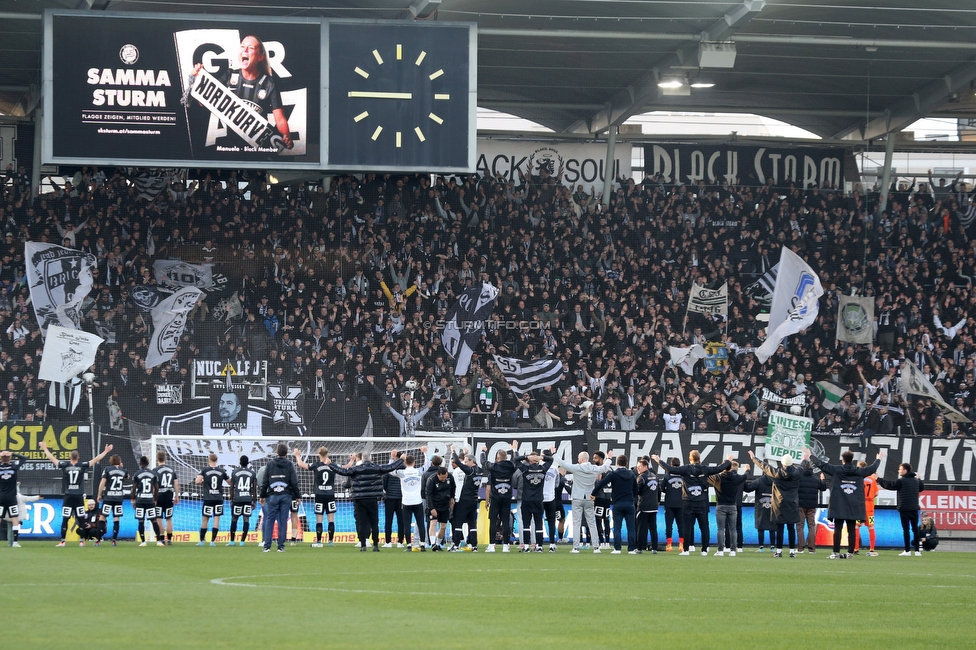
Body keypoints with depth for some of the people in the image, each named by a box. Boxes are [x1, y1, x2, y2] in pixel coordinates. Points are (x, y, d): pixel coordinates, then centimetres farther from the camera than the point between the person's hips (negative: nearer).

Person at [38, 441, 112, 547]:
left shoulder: (65, 465, -2)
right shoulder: (82, 466, -2)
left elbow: (51, 458, 7)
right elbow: (96, 459, 4)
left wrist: (45, 448, 21)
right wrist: (106, 451, 14)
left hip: (68, 497, 0)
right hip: (79, 497, 0)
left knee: (65, 520, 1)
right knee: (81, 520, 6)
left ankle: (62, 541, -4)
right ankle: (82, 541, 6)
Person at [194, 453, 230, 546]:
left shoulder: (205, 470, -4)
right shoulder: (221, 471, 4)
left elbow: (197, 481, -14)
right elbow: (230, 482, 12)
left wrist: (202, 482, 8)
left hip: (208, 499, -1)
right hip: (219, 499, 1)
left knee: (205, 519, 8)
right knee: (216, 519, 1)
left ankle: (202, 540, 13)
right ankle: (213, 540, -4)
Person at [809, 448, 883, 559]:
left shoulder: (836, 470, -5)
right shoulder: (859, 471, 3)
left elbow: (822, 464, 1)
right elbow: (872, 468, 18)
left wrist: (810, 456, 16)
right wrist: (879, 459, 38)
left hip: (839, 506, -2)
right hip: (854, 507, 2)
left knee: (838, 529, -2)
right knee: (851, 529, 5)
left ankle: (836, 553, -4)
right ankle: (850, 552, 7)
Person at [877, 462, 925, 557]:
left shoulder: (901, 481, -9)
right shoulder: (916, 480, 10)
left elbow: (889, 484, -9)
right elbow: (922, 487, 26)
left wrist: (878, 480, 0)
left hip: (904, 508, -5)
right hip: (914, 508, 5)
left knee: (906, 529, -4)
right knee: (915, 528, 6)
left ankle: (907, 550, -6)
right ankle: (917, 550, 5)